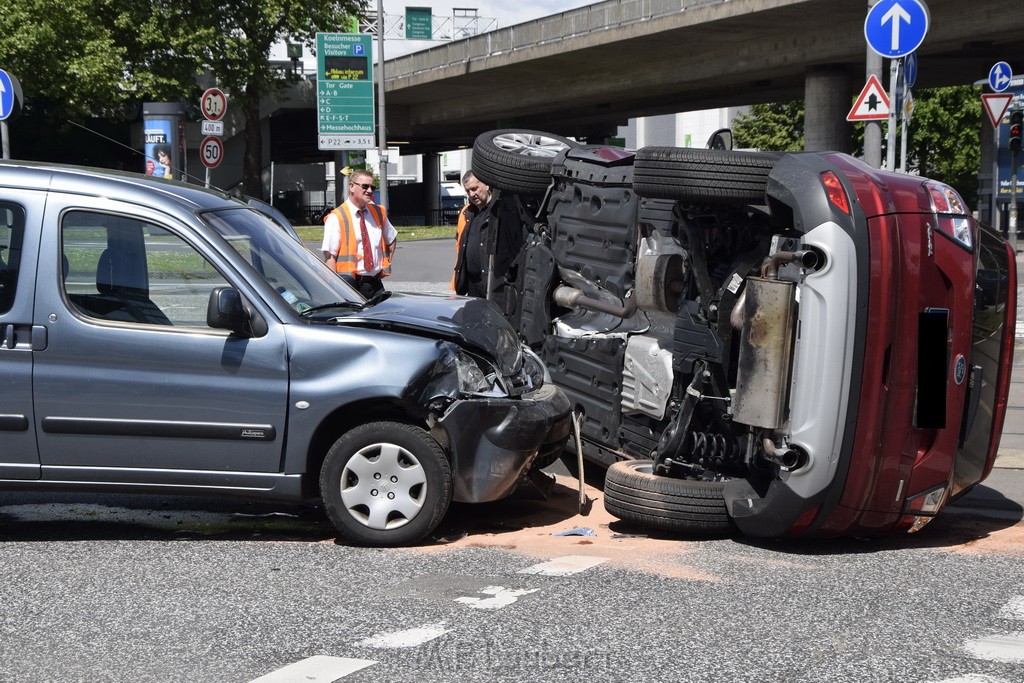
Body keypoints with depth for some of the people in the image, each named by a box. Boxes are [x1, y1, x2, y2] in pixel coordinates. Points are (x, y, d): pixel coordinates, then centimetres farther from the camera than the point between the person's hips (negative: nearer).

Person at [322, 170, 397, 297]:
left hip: (374, 282, 5)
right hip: (349, 283, -5)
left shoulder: (378, 212, 12)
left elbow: (391, 239, 29)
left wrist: (386, 265, 15)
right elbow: (329, 257, -11)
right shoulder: (336, 218, -6)